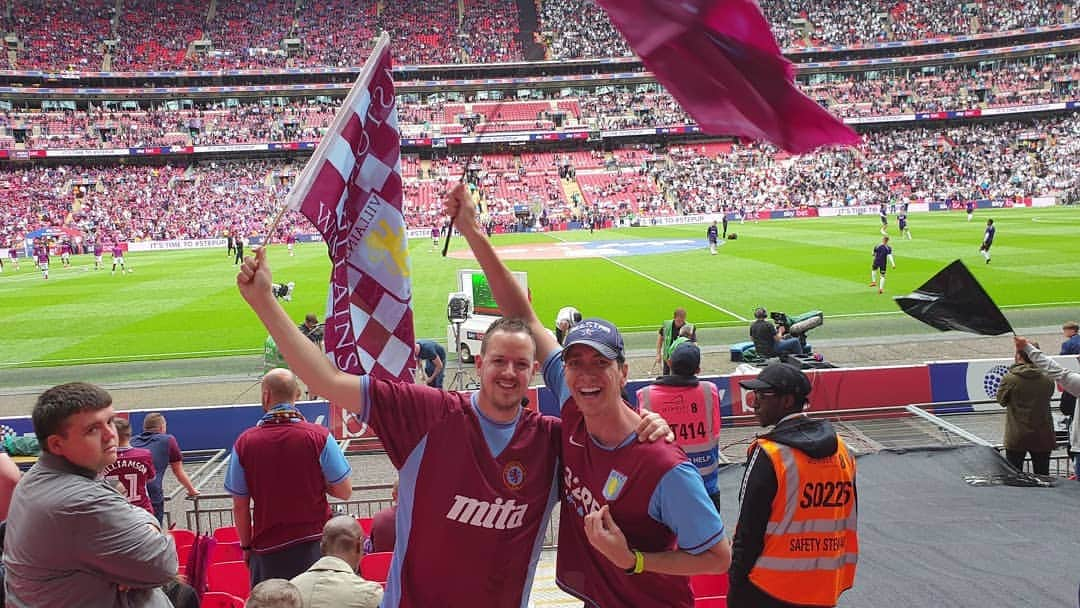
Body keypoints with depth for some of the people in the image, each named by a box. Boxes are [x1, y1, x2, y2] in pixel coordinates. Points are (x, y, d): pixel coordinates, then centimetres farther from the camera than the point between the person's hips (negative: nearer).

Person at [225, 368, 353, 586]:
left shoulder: (245, 442, -6)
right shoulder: (319, 436, -10)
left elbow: (240, 506, 0)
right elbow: (344, 491, -6)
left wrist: (246, 546, 13)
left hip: (267, 550, 1)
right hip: (313, 544, 0)